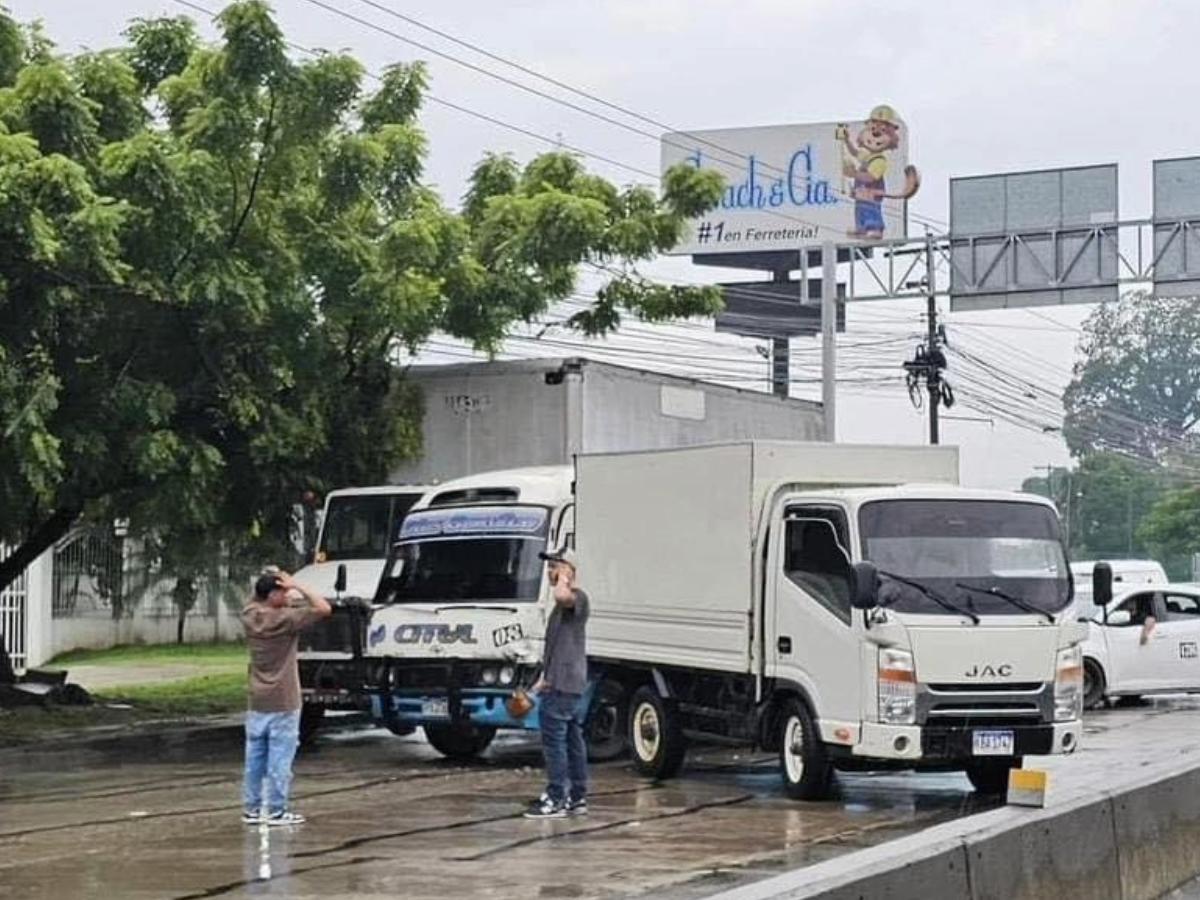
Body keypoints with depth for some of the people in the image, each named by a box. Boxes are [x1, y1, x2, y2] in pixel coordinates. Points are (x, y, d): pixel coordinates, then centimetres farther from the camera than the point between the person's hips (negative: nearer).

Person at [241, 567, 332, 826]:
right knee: (280, 759, -2)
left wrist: (266, 580, 10)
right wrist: (298, 587, -13)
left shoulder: (250, 616, 2)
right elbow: (324, 608, -17)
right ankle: (276, 811, -1)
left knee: (255, 757, 10)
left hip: (257, 702, 6)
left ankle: (251, 809, 13)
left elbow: (255, 599, 26)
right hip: (283, 702, -6)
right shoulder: (285, 619, -16)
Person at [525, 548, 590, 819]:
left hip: (563, 686, -10)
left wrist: (564, 578, -17)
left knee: (554, 741, -9)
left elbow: (562, 595, -37)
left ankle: (556, 799, -7)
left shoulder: (577, 597, -10)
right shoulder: (564, 603, 22)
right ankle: (577, 798, 15)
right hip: (571, 685, 10)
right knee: (573, 743, 11)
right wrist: (545, 677, 22)